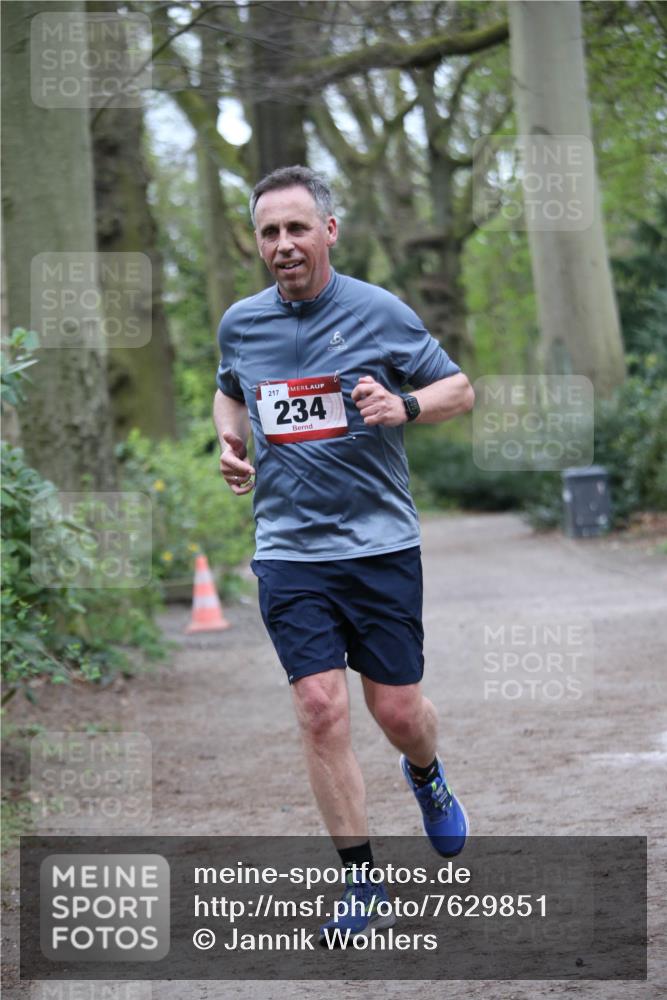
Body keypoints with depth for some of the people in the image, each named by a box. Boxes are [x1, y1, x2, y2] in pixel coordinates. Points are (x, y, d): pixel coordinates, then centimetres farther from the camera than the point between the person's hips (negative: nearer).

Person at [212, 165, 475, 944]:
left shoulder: (380, 313, -5)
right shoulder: (240, 324, 5)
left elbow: (459, 389, 3)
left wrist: (404, 405, -18)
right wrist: (230, 441, 5)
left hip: (379, 544, -2)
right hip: (288, 551, 2)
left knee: (397, 712, 3)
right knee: (321, 711, -8)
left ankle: (426, 776, 41)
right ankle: (361, 888, 1)